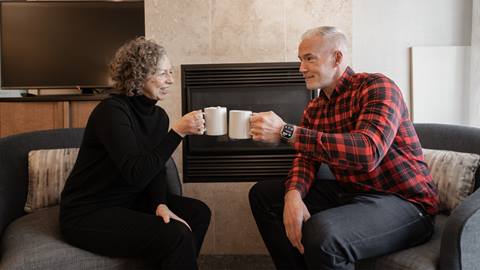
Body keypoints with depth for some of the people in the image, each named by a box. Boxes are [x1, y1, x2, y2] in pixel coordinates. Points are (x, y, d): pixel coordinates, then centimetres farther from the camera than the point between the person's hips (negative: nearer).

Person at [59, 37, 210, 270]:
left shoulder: (158, 115, 4)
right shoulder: (112, 111, -21)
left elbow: (155, 169, 3)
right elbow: (137, 174, -29)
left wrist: (160, 204, -15)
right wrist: (178, 132, -30)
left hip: (128, 202, 8)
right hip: (87, 215, -8)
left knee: (198, 212, 2)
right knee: (176, 236, -22)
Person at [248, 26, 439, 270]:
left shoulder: (377, 87, -14)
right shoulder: (314, 109, 11)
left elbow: (368, 151, -31)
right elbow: (306, 158, 5)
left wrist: (286, 132, -32)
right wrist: (293, 195, -19)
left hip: (402, 202, -8)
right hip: (349, 194, 8)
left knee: (322, 232, -36)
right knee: (263, 194, 8)